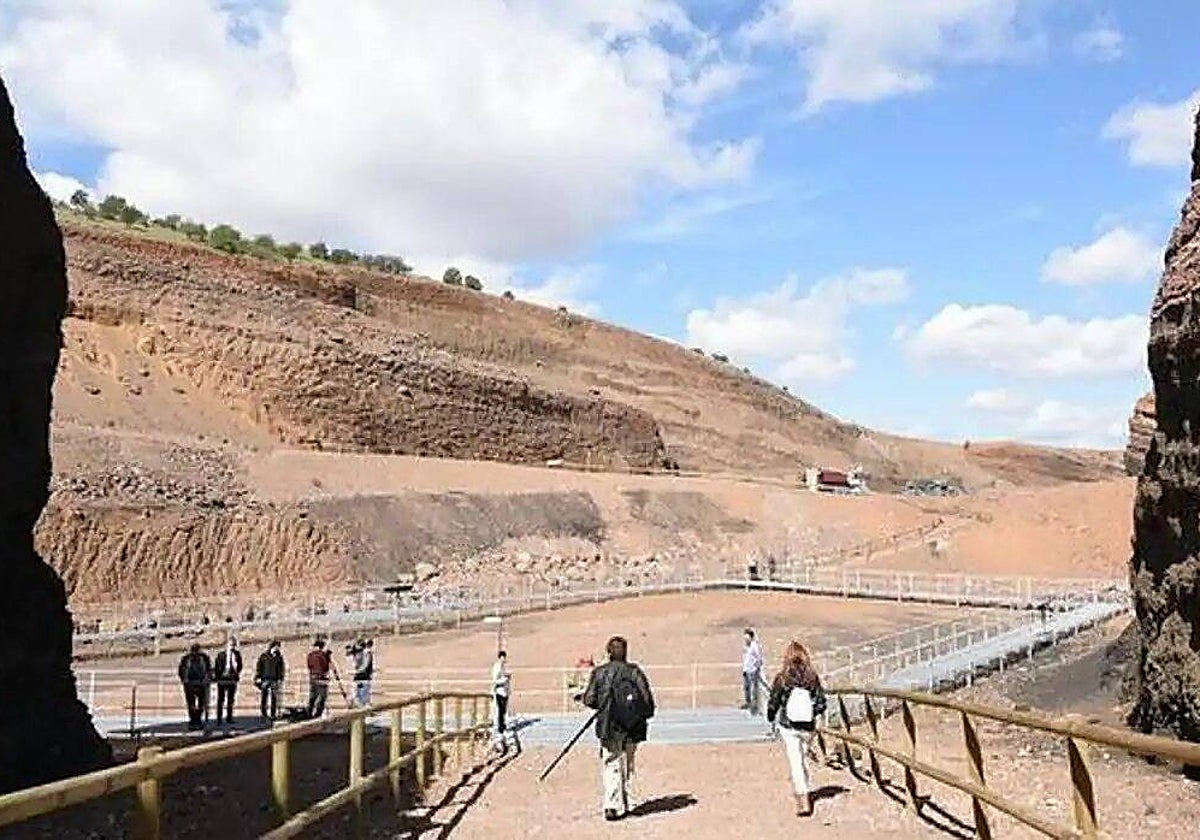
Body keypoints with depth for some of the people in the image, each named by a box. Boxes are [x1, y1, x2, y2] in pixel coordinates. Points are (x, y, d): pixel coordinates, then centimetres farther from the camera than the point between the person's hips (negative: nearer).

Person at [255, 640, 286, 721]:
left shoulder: (279, 657, 7)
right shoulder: (263, 656, 2)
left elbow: (282, 668, 10)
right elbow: (258, 667, 4)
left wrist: (281, 679, 3)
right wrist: (257, 678, -2)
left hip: (274, 680, 1)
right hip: (264, 680, -1)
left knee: (274, 698, -5)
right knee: (263, 698, 1)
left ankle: (273, 714, -1)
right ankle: (264, 714, 8)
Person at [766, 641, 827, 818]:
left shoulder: (781, 678, -12)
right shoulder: (813, 677, -6)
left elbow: (773, 703, -6)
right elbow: (821, 704, -3)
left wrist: (771, 717, 14)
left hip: (788, 726, -3)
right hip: (808, 727, 3)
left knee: (795, 763, 1)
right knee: (802, 758, 22)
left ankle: (803, 802, -4)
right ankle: (804, 792, 34)